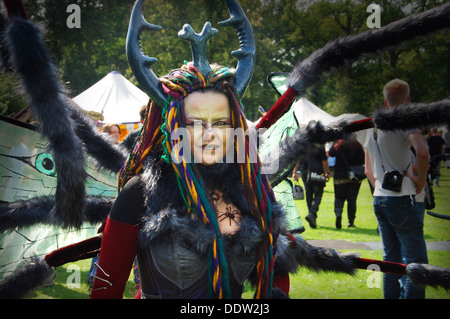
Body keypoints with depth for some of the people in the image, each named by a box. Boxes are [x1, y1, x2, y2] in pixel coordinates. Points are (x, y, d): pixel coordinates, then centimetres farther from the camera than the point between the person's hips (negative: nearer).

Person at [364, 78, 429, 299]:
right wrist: (421, 178, -13)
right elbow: (422, 152, -27)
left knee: (390, 259, 14)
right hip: (401, 198, -8)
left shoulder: (373, 128, 15)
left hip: (379, 199, 8)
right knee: (416, 261, -4)